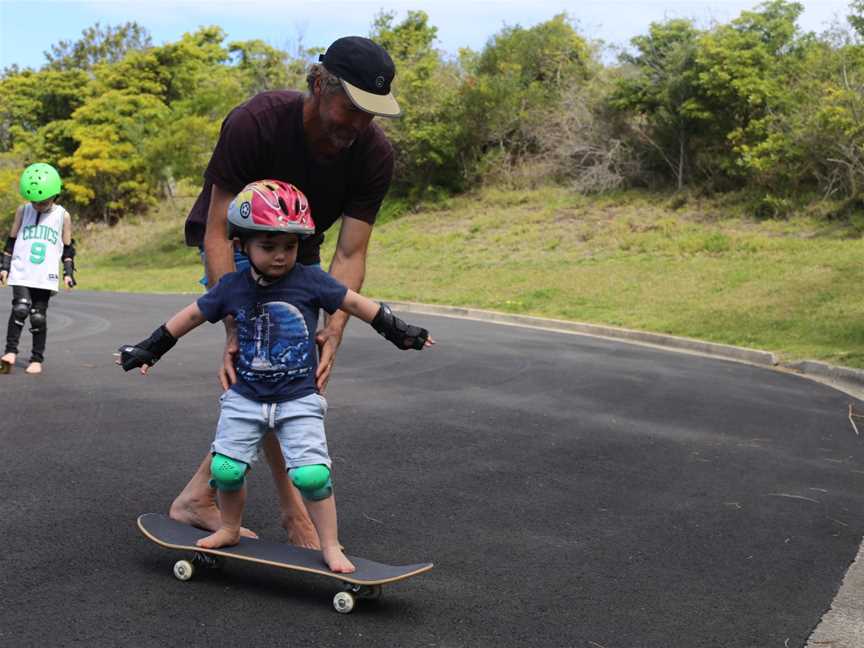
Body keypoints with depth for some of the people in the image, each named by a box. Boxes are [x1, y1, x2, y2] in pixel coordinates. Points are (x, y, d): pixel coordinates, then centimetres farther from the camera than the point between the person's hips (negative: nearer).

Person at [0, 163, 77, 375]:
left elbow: (68, 247, 11)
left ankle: (37, 359, 9)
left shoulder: (62, 216, 5)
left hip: (46, 276, 0)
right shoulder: (22, 211, 6)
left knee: (38, 316, -1)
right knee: (20, 308, -18)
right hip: (21, 273, 0)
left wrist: (68, 272, 5)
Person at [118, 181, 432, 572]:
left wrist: (400, 332, 6)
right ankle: (229, 530, 27)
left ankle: (330, 547, 5)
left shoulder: (310, 280, -9)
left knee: (312, 474, -12)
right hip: (245, 397, 3)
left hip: (299, 398, -2)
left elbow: (355, 303, 1)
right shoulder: (232, 287, -3)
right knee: (226, 467, -1)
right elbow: (193, 315, 9)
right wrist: (148, 350, 14)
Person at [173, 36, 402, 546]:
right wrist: (235, 331, -38)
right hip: (236, 243, -5)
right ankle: (295, 514, -9)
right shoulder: (255, 123, -33)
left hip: (299, 254, 5)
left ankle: (198, 498, 12)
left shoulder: (375, 155, -22)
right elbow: (218, 231, -30)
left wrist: (333, 332, -37)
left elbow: (350, 254, -22)